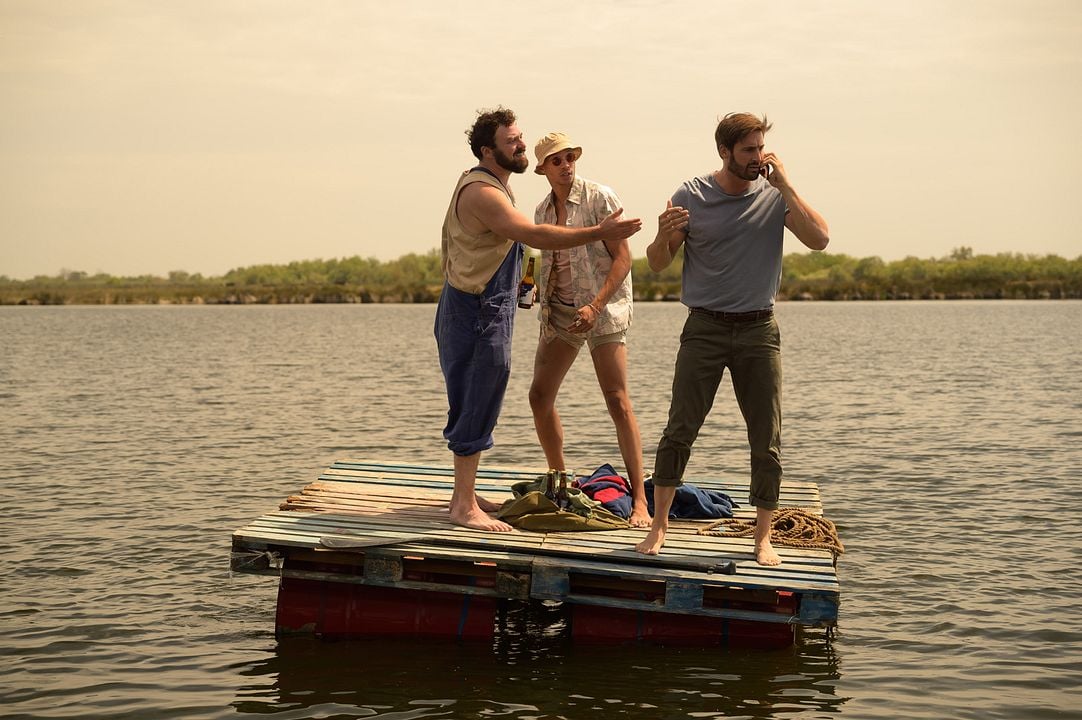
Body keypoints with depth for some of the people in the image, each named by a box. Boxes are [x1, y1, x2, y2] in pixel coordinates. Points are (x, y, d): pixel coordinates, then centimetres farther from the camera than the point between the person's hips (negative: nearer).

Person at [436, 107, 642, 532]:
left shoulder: (489, 184, 14)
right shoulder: (482, 192, -21)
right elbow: (535, 235, -31)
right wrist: (599, 232, -31)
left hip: (488, 309, 10)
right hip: (477, 312, -10)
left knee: (474, 407, 15)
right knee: (475, 408, -7)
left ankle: (466, 493, 23)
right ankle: (464, 506, -3)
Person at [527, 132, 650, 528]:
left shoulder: (600, 197, -9)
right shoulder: (542, 210, 10)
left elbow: (623, 259, -13)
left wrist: (594, 307, -21)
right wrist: (536, 290, 2)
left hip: (602, 307, -7)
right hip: (559, 311, 7)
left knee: (617, 401, -13)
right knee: (539, 396, 4)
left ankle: (640, 499, -12)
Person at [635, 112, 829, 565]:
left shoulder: (775, 196, -1)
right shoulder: (692, 196, -2)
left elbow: (819, 240, -14)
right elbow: (657, 264, 3)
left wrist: (784, 185, -16)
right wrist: (664, 235, -19)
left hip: (759, 329, 1)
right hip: (705, 328, -1)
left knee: (767, 441, 2)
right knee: (680, 430, -5)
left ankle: (763, 537, 12)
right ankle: (658, 523, 9)